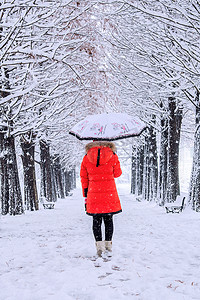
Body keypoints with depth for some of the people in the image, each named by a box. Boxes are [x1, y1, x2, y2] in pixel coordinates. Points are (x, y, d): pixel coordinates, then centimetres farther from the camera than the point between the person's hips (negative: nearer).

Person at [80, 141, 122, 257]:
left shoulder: (87, 158, 4)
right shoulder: (112, 156, -2)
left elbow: (84, 178, 6)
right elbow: (117, 173, 9)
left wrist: (85, 195, 12)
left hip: (94, 194, 1)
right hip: (110, 193, 0)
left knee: (96, 220, 6)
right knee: (108, 219, 12)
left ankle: (99, 244, -5)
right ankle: (108, 243, 17)